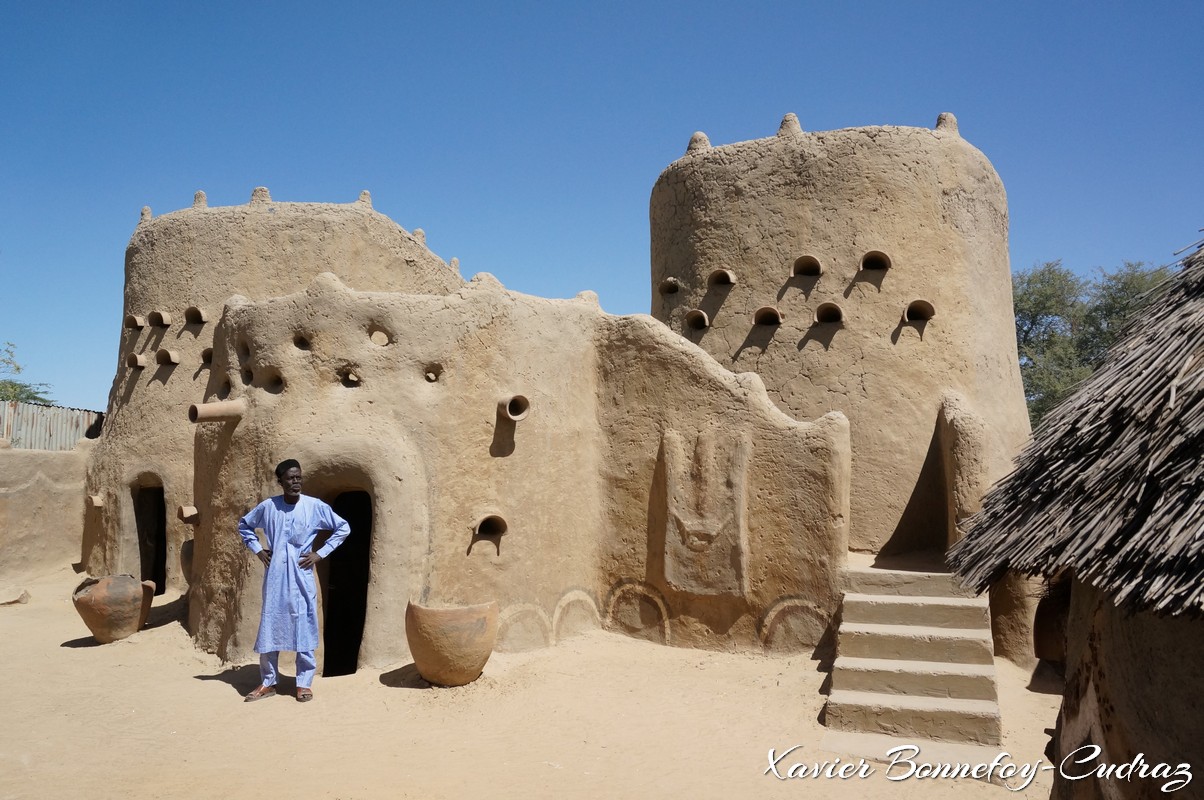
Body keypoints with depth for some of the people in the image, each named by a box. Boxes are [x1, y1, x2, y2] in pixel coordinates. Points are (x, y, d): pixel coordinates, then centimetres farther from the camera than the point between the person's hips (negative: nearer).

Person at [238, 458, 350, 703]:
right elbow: (244, 525, 18)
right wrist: (257, 549, 6)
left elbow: (343, 528, 1)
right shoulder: (268, 506, 0)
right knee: (269, 627, 7)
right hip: (275, 576, 2)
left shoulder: (315, 506, -5)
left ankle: (304, 683, 11)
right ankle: (267, 682, 20)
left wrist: (321, 553, -4)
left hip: (301, 576, -2)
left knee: (304, 627, 1)